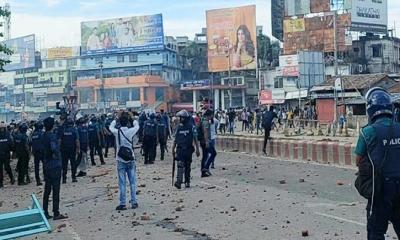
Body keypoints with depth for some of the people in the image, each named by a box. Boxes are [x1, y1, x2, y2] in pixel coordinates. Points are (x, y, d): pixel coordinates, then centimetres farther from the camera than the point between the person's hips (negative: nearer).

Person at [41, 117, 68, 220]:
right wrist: (57, 155, -14)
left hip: (46, 166, 8)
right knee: (55, 190, -2)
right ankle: (56, 213, 2)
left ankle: (45, 213, 18)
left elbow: (43, 149, 13)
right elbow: (53, 148, -32)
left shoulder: (43, 136, 8)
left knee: (47, 190, 13)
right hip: (55, 166, -7)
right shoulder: (52, 136, -15)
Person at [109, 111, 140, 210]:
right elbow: (137, 126, 14)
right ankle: (134, 202, 11)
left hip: (121, 161, 0)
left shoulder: (117, 132, -10)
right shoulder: (131, 131, -9)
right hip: (131, 160, 1)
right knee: (132, 182, 8)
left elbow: (111, 127, 13)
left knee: (122, 183, 3)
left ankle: (122, 204, 4)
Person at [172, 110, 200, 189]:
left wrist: (197, 149, -6)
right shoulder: (178, 127, 8)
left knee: (187, 166, 7)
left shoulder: (192, 127, -2)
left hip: (188, 149, -2)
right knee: (180, 165, -10)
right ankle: (179, 182, -17)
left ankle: (187, 182, 19)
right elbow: (175, 139, 13)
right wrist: (173, 149, 11)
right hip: (180, 149, 2)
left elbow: (195, 139, -2)